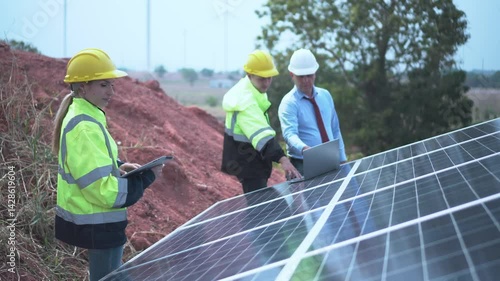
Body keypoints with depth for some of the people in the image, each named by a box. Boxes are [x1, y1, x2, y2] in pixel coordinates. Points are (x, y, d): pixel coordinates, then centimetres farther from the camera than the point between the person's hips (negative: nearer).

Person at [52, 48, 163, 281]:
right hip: (98, 225, -10)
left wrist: (117, 166, 5)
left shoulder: (81, 116, 7)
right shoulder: (84, 128, -24)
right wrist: (146, 177, -18)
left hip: (96, 221, 10)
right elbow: (104, 190, -27)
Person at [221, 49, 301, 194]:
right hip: (248, 163, -10)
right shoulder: (245, 101, -28)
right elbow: (262, 135, -40)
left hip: (253, 159, 10)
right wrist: (282, 159, -49)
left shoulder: (252, 90, 5)